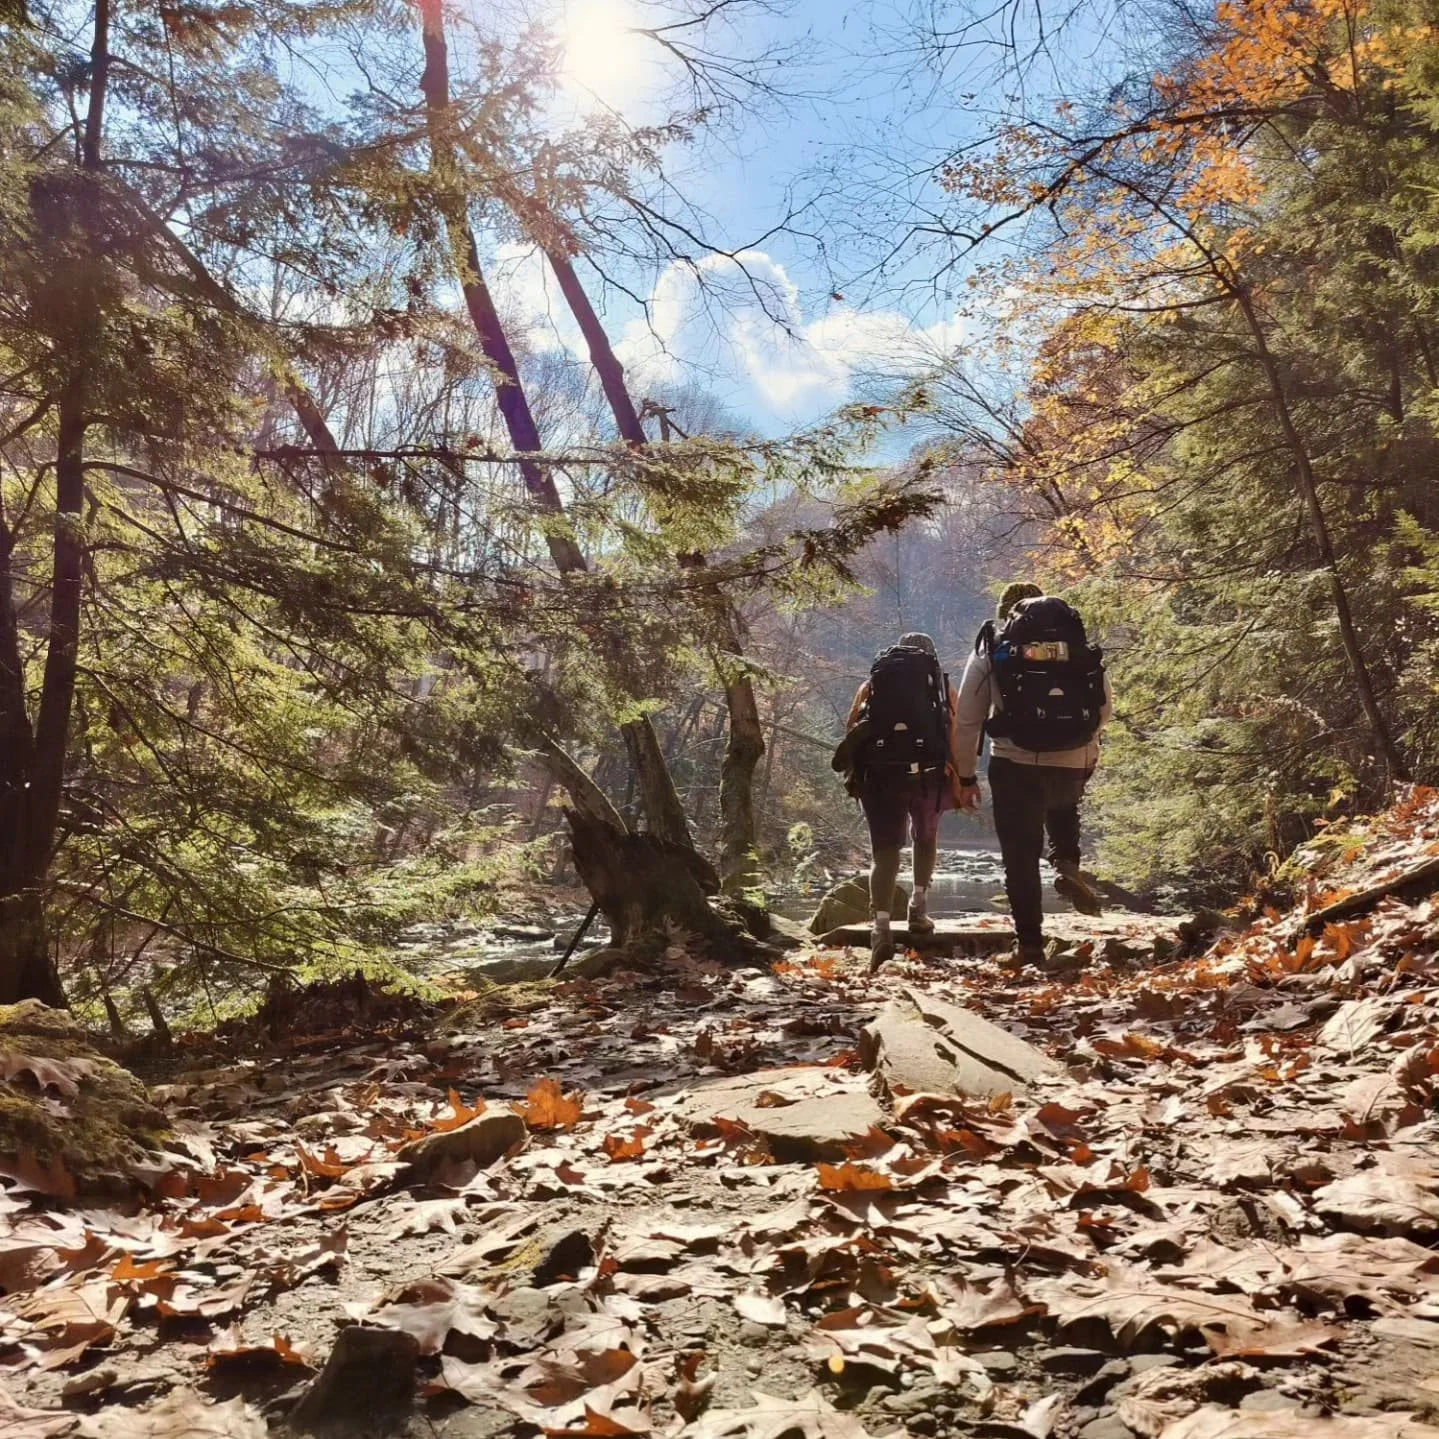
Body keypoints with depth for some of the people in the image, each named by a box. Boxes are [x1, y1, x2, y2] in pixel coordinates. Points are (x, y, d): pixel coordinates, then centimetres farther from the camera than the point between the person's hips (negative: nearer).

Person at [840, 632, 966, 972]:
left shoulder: (871, 683, 18)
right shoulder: (943, 687, 15)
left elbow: (851, 736, 9)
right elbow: (956, 740, 4)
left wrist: (855, 778, 17)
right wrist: (958, 785, 8)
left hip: (879, 773, 0)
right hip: (927, 773, 0)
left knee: (884, 851, -1)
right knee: (926, 838, 26)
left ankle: (881, 927, -18)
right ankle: (918, 909, 23)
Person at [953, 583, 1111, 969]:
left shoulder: (992, 646, 7)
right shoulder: (1080, 640, 11)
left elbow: (967, 719, 4)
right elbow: (1105, 708, 14)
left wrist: (966, 777, 10)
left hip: (1015, 764, -2)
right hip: (1074, 765, 2)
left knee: (1021, 858, 8)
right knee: (1063, 808, 34)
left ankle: (1030, 945, 6)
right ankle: (1068, 866, 9)